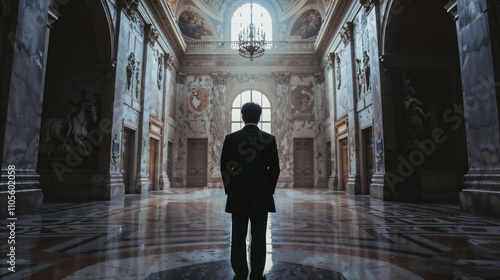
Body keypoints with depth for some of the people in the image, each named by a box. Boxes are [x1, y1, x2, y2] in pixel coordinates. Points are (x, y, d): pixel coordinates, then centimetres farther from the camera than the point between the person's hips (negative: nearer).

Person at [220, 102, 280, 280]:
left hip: (237, 196, 1)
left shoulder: (230, 138, -2)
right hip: (261, 196, 0)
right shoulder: (269, 139, -3)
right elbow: (274, 169, -2)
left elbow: (224, 167, 0)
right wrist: (269, 191, 9)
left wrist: (230, 190, 10)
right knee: (258, 238, 8)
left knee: (238, 238, 9)